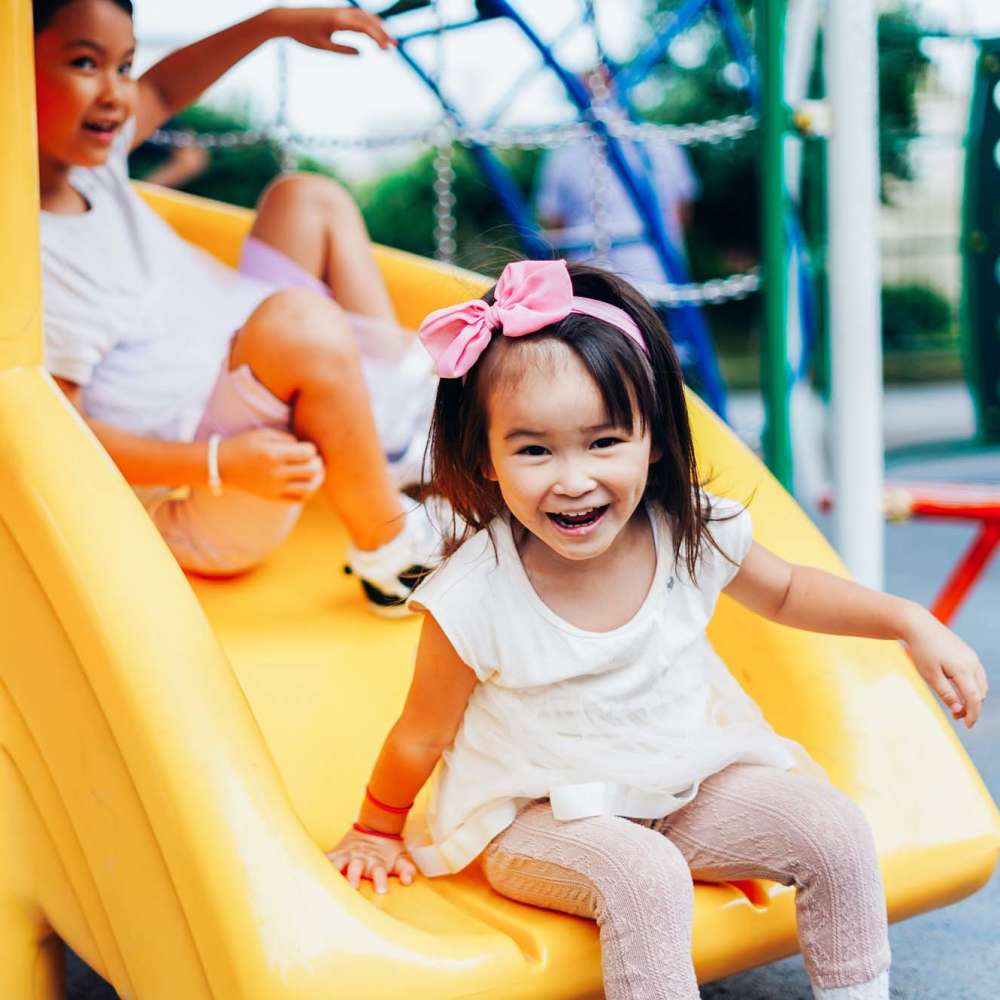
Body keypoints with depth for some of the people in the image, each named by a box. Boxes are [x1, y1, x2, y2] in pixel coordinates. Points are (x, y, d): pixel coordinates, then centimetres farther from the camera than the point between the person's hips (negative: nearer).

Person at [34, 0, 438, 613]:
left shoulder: (84, 160, -1)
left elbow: (161, 91, 20)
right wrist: (221, 464, -38)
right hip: (196, 514, -10)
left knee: (309, 200, 18)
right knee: (300, 320, -38)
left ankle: (404, 412, 9)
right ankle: (390, 554, -20)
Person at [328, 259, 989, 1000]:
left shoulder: (691, 536, -13)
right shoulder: (474, 599, -25)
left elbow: (786, 592, 9)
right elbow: (423, 734, -9)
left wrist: (912, 623, 2)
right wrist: (377, 830, 5)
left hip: (692, 785, 5)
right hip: (543, 820, -4)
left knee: (836, 830, -10)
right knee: (644, 878, -32)